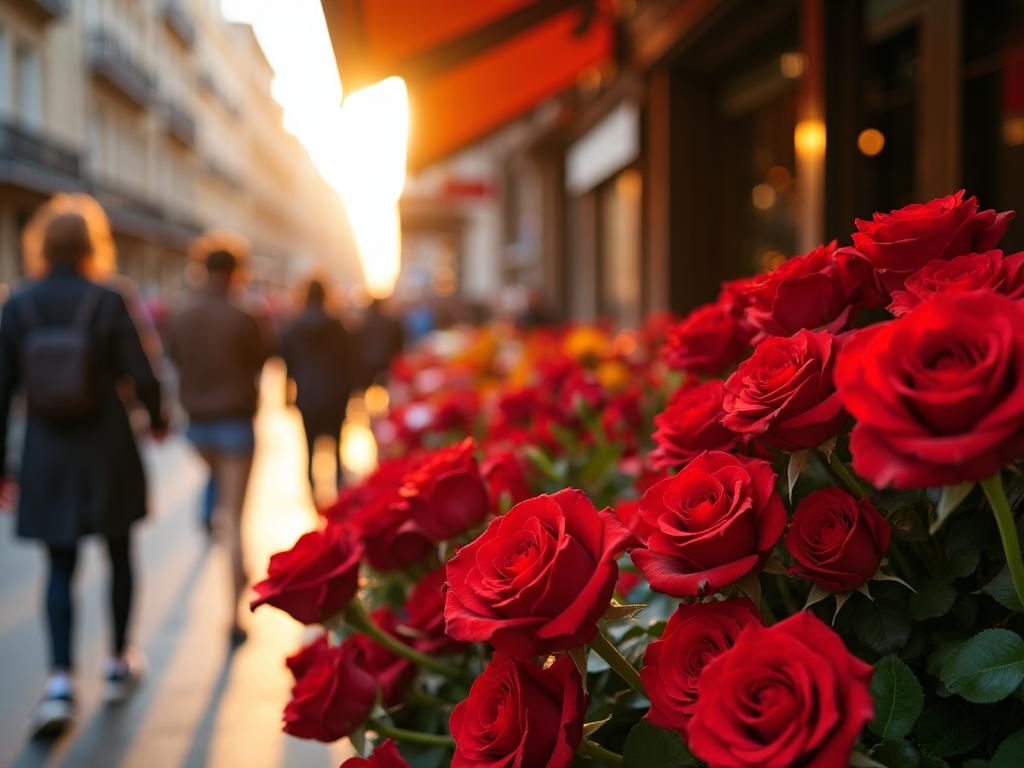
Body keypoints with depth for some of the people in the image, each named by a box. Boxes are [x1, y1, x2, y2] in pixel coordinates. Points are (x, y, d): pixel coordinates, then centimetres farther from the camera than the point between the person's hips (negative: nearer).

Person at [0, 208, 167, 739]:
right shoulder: (107, 303, -11)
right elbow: (141, 375, -10)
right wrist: (157, 418, 11)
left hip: (47, 457, 2)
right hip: (107, 452, -2)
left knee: (60, 569, 10)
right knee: (119, 555, 18)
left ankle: (60, 681, -5)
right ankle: (119, 665, 29)